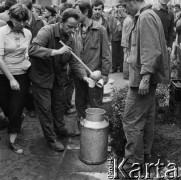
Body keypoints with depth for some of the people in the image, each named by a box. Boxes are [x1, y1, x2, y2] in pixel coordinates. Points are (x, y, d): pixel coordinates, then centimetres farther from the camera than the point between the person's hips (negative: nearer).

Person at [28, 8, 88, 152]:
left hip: (57, 76, 7)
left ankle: (60, 129, 39)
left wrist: (84, 76, -20)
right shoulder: (47, 32, -24)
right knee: (45, 107, 1)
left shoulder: (70, 39, -3)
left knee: (60, 103, 18)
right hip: (41, 76, -7)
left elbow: (74, 61, -4)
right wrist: (56, 52, -43)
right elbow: (32, 49, -39)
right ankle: (51, 138, 15)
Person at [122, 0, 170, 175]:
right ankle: (145, 153, 31)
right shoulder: (147, 16, 17)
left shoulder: (145, 17, -15)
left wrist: (145, 76, -25)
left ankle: (134, 161, 7)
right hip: (147, 79, 10)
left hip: (141, 79, -10)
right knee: (147, 118, 18)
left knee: (132, 121, -4)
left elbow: (151, 50, -23)